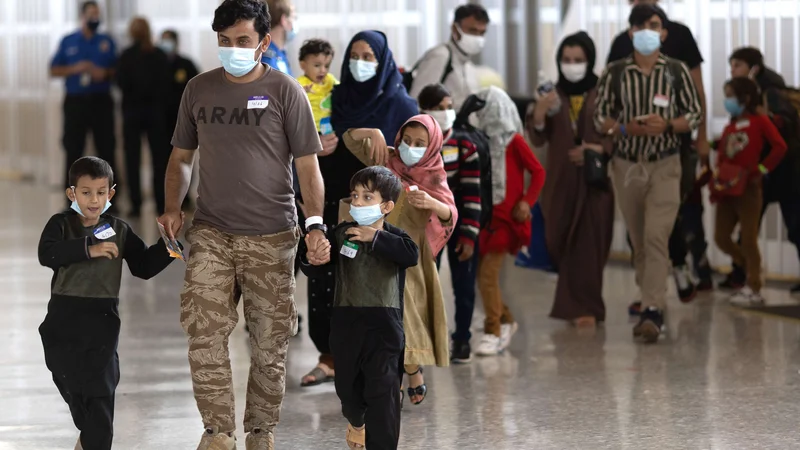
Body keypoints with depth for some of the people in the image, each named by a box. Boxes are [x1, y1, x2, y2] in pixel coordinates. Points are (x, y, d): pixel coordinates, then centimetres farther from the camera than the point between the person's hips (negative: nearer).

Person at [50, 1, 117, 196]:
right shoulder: (68, 42, 8)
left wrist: (105, 73, -11)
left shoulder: (106, 42, 9)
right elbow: (54, 70, 6)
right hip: (75, 101, 0)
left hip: (101, 101, 0)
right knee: (73, 151, 0)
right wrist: (75, 68, -10)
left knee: (106, 150, -2)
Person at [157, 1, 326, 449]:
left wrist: (316, 223, -16)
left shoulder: (284, 91, -2)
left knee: (270, 340, 3)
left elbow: (308, 164, -3)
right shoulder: (199, 89, 8)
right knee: (205, 332, -11)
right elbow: (181, 157, 17)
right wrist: (173, 208, 1)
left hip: (271, 236, -2)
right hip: (211, 232, 2)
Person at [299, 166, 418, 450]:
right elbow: (312, 268, -2)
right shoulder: (341, 234, 1)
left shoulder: (393, 237, -3)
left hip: (384, 322, -3)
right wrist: (315, 261, -26)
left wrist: (375, 238, -22)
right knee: (348, 384, 17)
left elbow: (411, 255, -24)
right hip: (347, 320, 3)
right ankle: (356, 420, 49)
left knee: (382, 388, -9)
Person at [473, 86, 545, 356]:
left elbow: (538, 172, -5)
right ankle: (506, 321, 27)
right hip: (483, 214, 6)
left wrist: (527, 202, -13)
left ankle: (493, 332, -2)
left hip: (506, 216, -6)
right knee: (481, 275, 8)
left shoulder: (513, 141, -7)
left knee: (488, 275, -10)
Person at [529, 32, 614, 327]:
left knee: (588, 243, -7)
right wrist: (539, 114, -19)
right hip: (561, 180, 3)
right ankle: (583, 302, 30)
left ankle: (583, 307, -1)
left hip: (594, 179, -3)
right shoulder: (553, 95, 7)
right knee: (558, 243, 7)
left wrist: (599, 149, -21)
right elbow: (539, 139, 0)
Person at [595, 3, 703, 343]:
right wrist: (624, 128, -17)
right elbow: (600, 117, 3)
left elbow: (695, 115, 2)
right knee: (639, 242, 9)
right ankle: (651, 302, 22)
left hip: (665, 165, -2)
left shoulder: (677, 72, 0)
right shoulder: (614, 73, 2)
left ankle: (652, 312, -20)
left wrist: (667, 125, -17)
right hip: (626, 165, 3)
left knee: (656, 238, -15)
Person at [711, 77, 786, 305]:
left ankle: (754, 289, 1)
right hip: (727, 190, 7)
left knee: (748, 239, -5)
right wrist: (717, 181, -4)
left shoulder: (759, 121, -3)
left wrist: (762, 169, -13)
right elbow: (721, 157, 12)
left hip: (748, 189, -7)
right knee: (721, 237, 6)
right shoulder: (729, 127, 15)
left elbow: (780, 146, -13)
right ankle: (751, 267, 24)